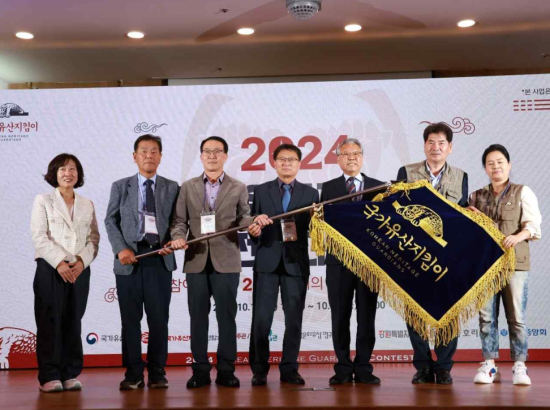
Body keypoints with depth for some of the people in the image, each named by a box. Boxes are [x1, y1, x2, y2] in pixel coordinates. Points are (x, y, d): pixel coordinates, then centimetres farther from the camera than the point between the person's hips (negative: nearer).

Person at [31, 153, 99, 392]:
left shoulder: (87, 205, 15)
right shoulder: (43, 201, 5)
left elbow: (94, 238, 9)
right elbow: (39, 236, -5)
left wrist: (82, 261, -8)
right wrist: (59, 263, -15)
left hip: (80, 270, 3)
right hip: (50, 268, -3)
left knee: (73, 323, 5)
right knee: (50, 323, -3)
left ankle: (70, 375, 11)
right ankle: (49, 377, 2)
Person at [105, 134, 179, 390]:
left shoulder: (172, 188, 10)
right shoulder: (120, 186, 10)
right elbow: (111, 221, 4)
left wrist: (172, 243, -10)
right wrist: (121, 249, -10)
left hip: (160, 259, 0)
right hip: (129, 259, 0)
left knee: (159, 318, 3)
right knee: (130, 318, 4)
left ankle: (157, 373, 12)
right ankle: (133, 373, 12)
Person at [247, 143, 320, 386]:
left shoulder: (310, 193, 9)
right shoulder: (261, 191, 9)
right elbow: (254, 227, 6)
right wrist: (254, 232, -16)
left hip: (296, 263, 1)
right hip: (267, 262, 0)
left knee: (294, 319, 4)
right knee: (261, 318, -2)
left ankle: (289, 369, 14)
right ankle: (259, 370, 9)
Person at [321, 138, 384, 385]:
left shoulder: (378, 187, 9)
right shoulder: (329, 188, 9)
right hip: (339, 260, 0)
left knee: (366, 316, 4)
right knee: (340, 316, 4)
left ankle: (363, 368, 13)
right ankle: (343, 369, 13)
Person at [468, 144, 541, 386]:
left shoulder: (522, 192, 7)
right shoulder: (476, 197, 16)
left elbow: (533, 225, -1)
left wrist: (518, 236, -21)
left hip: (514, 261, -3)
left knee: (516, 316, -3)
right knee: (486, 316, 1)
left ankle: (519, 366, 5)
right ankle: (489, 366, 7)